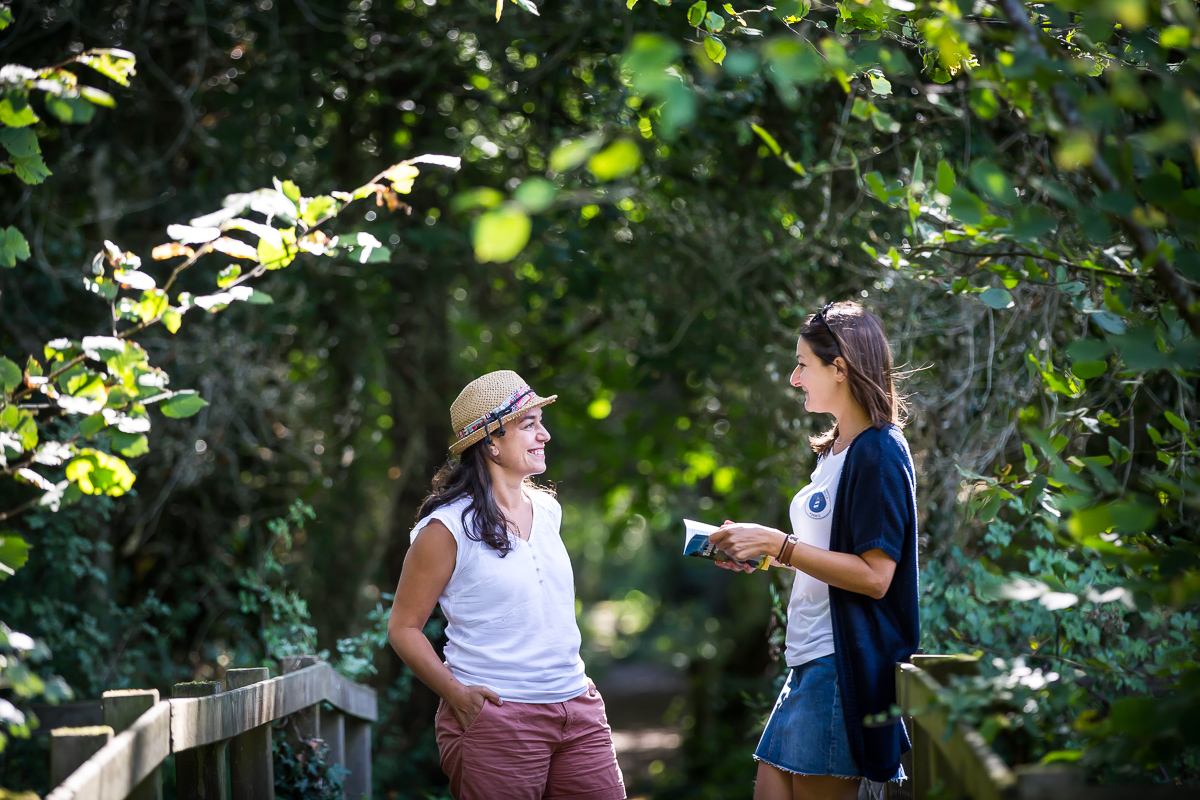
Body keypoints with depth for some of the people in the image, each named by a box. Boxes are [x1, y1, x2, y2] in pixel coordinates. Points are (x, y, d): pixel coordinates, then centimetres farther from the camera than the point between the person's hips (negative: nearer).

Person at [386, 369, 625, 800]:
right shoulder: (448, 527, -8)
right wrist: (458, 694, -15)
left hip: (577, 711, 6)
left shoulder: (547, 510, 12)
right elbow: (403, 626, -5)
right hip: (496, 718, -6)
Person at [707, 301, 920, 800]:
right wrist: (760, 553, 13)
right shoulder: (835, 451, 18)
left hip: (847, 664, -10)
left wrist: (777, 543, -17)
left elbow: (873, 575, -19)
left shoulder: (879, 453, -12)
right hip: (808, 662, 10)